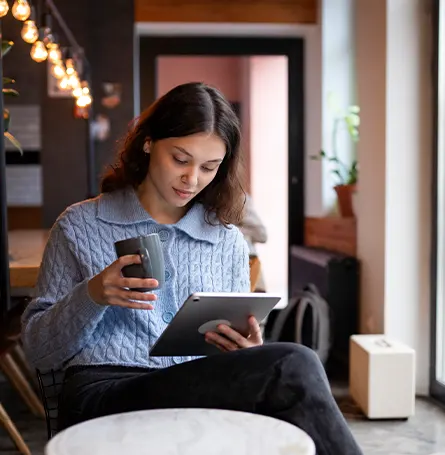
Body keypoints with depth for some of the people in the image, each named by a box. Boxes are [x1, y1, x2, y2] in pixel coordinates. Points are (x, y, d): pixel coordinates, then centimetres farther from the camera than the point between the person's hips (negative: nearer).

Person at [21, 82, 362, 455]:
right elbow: (39, 351, 10)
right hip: (104, 395, -3)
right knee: (292, 367, -29)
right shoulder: (79, 226, 11)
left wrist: (250, 354, -5)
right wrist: (91, 296, -9)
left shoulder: (230, 242, 18)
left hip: (205, 396, 3)